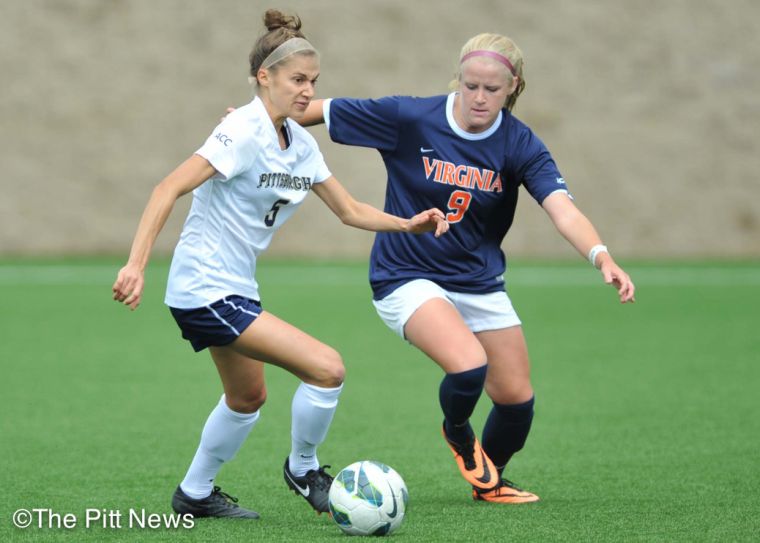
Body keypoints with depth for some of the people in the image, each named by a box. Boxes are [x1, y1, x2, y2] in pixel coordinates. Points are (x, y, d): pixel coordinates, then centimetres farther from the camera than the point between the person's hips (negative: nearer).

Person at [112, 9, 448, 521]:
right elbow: (169, 189, -26)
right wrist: (136, 264, -34)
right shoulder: (245, 132, -20)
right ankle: (303, 469, 7)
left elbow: (350, 210, 12)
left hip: (235, 287, 10)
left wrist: (408, 224, -4)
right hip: (206, 290, -10)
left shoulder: (300, 142, 6)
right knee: (326, 367, -16)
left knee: (248, 397, 27)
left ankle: (195, 494, 43)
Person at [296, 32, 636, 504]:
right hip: (408, 279, -4)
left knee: (517, 397, 3)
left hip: (480, 282, 4)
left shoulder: (520, 145, -12)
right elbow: (322, 110, -8)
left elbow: (562, 209, -26)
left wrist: (603, 258, -43)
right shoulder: (409, 119, -16)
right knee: (469, 366, -27)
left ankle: (490, 482, 36)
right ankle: (458, 434, 10)